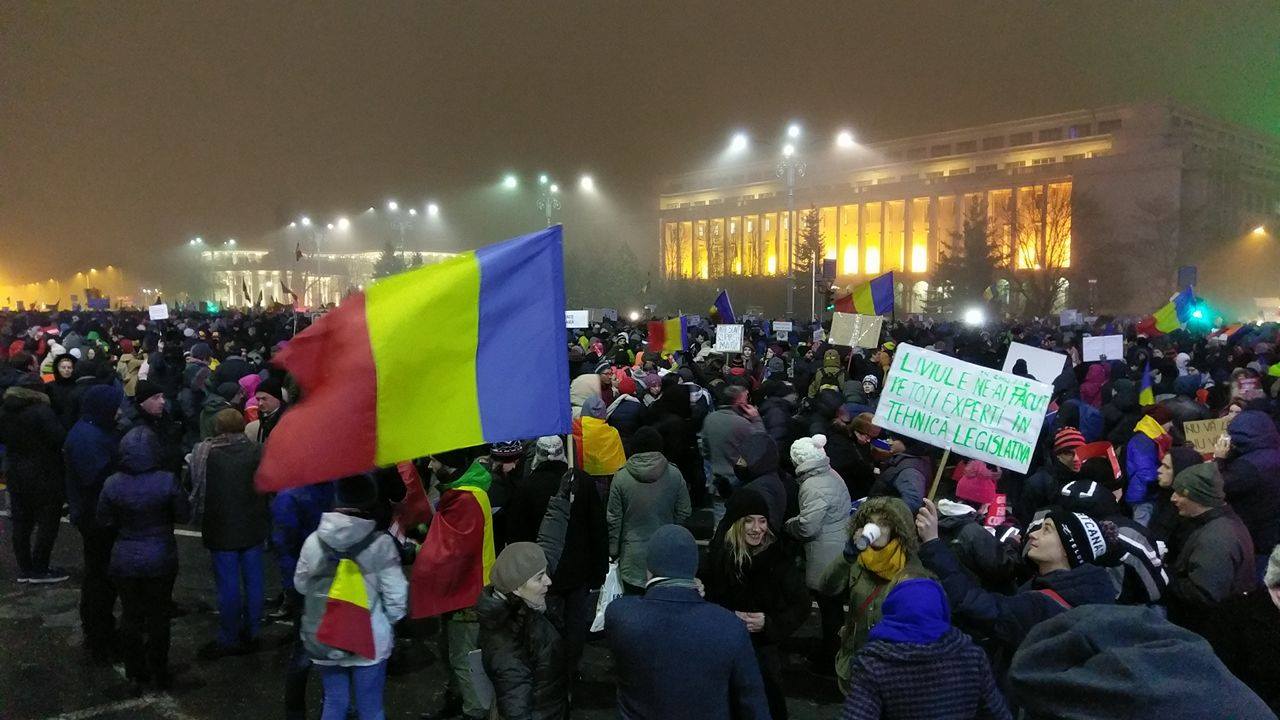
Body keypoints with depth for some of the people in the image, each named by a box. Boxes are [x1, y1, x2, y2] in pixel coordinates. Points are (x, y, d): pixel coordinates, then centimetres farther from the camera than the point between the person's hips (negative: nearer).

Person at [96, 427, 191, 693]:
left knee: (130, 617, 16)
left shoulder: (112, 484, -13)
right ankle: (159, 673, 25)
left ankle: (135, 676, 25)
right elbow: (184, 514, -8)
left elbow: (104, 521, -2)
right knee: (158, 616, 15)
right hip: (160, 559, -1)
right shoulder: (166, 481, -18)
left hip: (125, 560, 1)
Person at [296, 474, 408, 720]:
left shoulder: (314, 541, -8)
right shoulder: (381, 544, -16)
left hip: (324, 641, 3)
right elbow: (396, 598, -12)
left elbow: (301, 585, 8)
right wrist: (385, 623, 7)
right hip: (370, 642, -2)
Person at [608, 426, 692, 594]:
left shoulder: (621, 478, -8)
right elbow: (684, 512, 2)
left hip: (633, 557, -1)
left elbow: (614, 519, -3)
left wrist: (613, 550, 8)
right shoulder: (674, 475, -5)